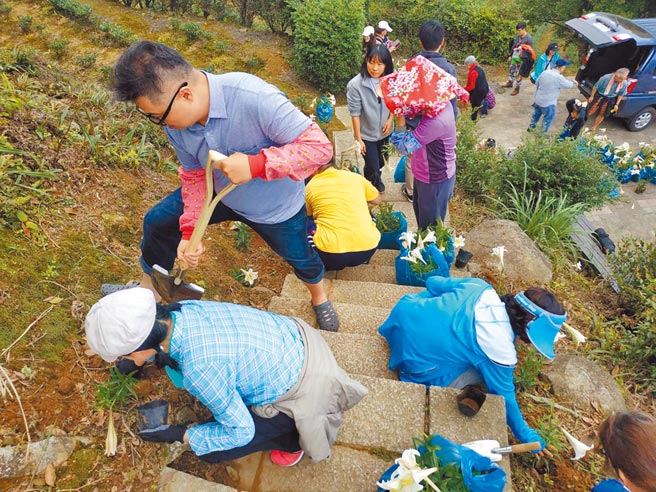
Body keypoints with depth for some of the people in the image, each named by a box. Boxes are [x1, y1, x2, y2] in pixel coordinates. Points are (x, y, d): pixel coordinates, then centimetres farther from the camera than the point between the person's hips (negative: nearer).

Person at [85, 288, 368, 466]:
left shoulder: (200, 369, -33)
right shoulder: (182, 309, -11)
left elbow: (240, 432, -16)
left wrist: (180, 436, -5)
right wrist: (145, 360, 29)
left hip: (303, 389, -7)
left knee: (210, 451, -2)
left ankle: (291, 439, 17)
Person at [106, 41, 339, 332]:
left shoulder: (254, 98, -39)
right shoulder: (175, 121, -17)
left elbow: (320, 146, -38)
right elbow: (194, 175, -4)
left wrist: (255, 164, -47)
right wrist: (189, 231, -12)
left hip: (275, 207, -5)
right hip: (221, 193, 5)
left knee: (299, 257, 16)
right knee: (158, 222, 9)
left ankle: (319, 296, 54)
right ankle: (148, 289, 38)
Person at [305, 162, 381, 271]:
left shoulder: (311, 186, 7)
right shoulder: (355, 177, 9)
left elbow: (309, 216, 24)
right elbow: (377, 200, 27)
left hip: (331, 255, -2)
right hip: (367, 249, 3)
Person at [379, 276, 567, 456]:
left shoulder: (481, 287, -6)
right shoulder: (501, 351, -20)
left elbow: (433, 282, 7)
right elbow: (504, 396, -4)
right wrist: (526, 435, 14)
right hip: (414, 361, -7)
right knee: (485, 372, 5)